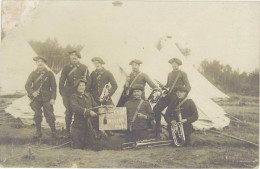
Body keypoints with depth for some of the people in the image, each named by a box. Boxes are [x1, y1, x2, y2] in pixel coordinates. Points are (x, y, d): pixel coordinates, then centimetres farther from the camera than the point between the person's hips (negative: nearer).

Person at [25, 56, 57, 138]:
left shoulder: (49, 73, 2)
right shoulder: (33, 74, 5)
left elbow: (54, 87, 1)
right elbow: (27, 85, 1)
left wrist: (53, 98, -7)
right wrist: (32, 92, -17)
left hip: (47, 99, -2)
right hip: (36, 98, 2)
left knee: (49, 115, -2)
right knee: (37, 116, 5)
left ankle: (53, 132, 9)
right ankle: (38, 132, 18)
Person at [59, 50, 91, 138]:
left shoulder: (84, 68, 6)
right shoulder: (66, 68, 8)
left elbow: (88, 81, 8)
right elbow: (61, 82, 10)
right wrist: (62, 94, 2)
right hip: (68, 94, 1)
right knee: (69, 113, 0)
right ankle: (67, 132, 11)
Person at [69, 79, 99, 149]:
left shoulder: (89, 95, 12)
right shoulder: (73, 97, -6)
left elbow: (95, 106, 9)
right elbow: (75, 108, -23)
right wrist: (88, 112, -31)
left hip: (89, 124, 5)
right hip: (78, 126, -5)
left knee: (90, 145, 9)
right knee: (77, 146, 1)